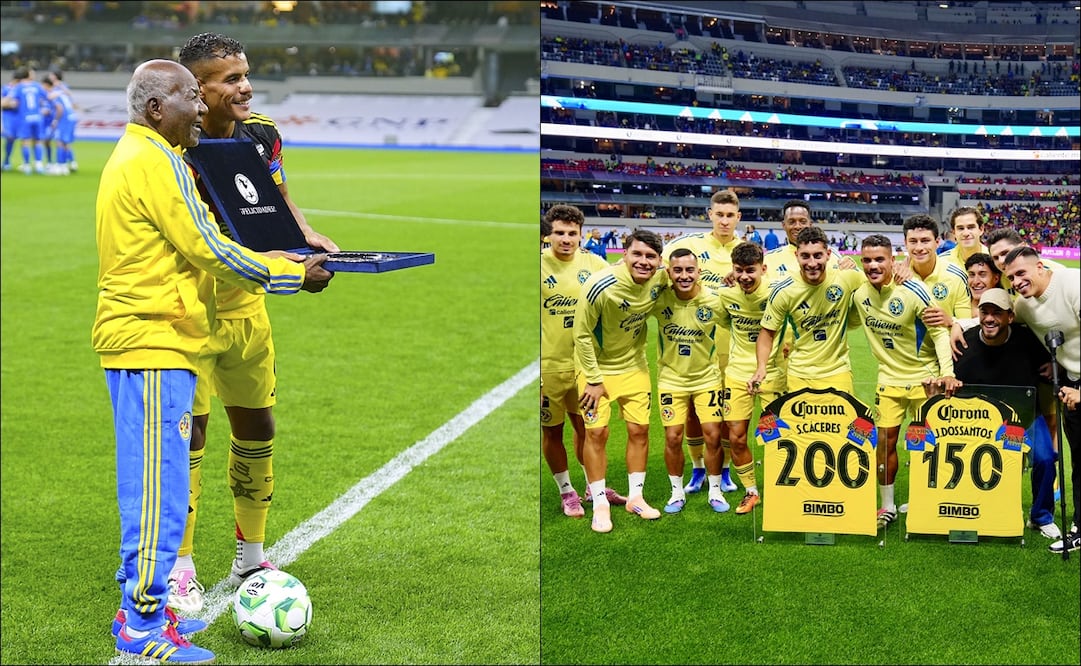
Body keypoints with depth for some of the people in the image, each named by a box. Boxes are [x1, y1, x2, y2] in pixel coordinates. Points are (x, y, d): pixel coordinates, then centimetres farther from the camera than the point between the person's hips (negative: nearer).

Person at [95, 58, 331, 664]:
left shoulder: (134, 156, 20)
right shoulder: (156, 162, -14)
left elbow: (190, 248, 20)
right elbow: (208, 250, -16)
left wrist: (280, 260, 13)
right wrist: (295, 275, -7)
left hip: (138, 341, 11)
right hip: (154, 344, -11)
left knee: (149, 484, 15)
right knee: (160, 486, -7)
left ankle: (141, 608, 22)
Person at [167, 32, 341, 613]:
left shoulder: (262, 133, -1)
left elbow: (278, 202, 14)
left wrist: (308, 237, -4)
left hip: (246, 304, 6)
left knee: (257, 427, 12)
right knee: (189, 430, -5)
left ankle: (250, 559, 28)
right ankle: (180, 570, 9)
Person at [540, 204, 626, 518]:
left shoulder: (594, 264, 0)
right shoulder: (539, 264, -11)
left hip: (584, 361, 3)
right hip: (548, 366, -3)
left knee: (586, 427, 15)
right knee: (552, 431, 8)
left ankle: (595, 486, 33)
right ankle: (566, 492, 25)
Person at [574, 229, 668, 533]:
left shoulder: (660, 279, -16)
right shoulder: (600, 286, -30)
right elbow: (582, 334, -20)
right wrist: (593, 380, -17)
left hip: (634, 365, 5)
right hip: (597, 365, -5)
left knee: (639, 429, 7)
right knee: (596, 432, -5)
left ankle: (635, 497, 22)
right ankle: (600, 505, 6)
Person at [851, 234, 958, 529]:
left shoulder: (912, 292, -18)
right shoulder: (859, 294, -3)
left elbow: (939, 331, -15)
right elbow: (846, 322, 19)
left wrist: (947, 372, -23)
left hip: (924, 377, -4)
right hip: (889, 378, 4)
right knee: (885, 439, 2)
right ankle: (887, 506, 14)